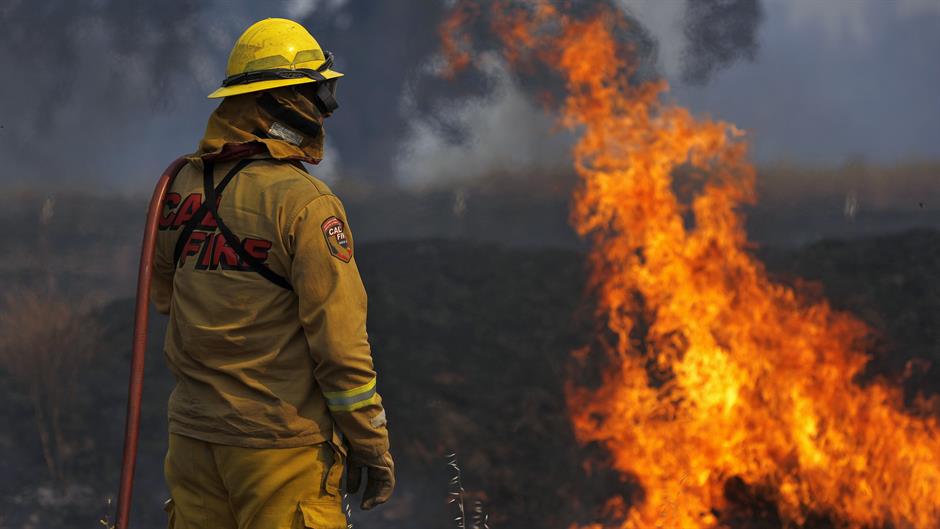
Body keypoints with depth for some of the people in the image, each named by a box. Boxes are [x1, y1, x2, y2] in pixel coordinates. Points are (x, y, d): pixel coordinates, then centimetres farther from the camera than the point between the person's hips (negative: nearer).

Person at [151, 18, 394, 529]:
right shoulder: (303, 202, -14)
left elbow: (164, 294, 20)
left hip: (193, 438, 6)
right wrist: (372, 446, -8)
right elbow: (339, 340, -15)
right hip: (280, 445, -6)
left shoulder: (184, 186, 6)